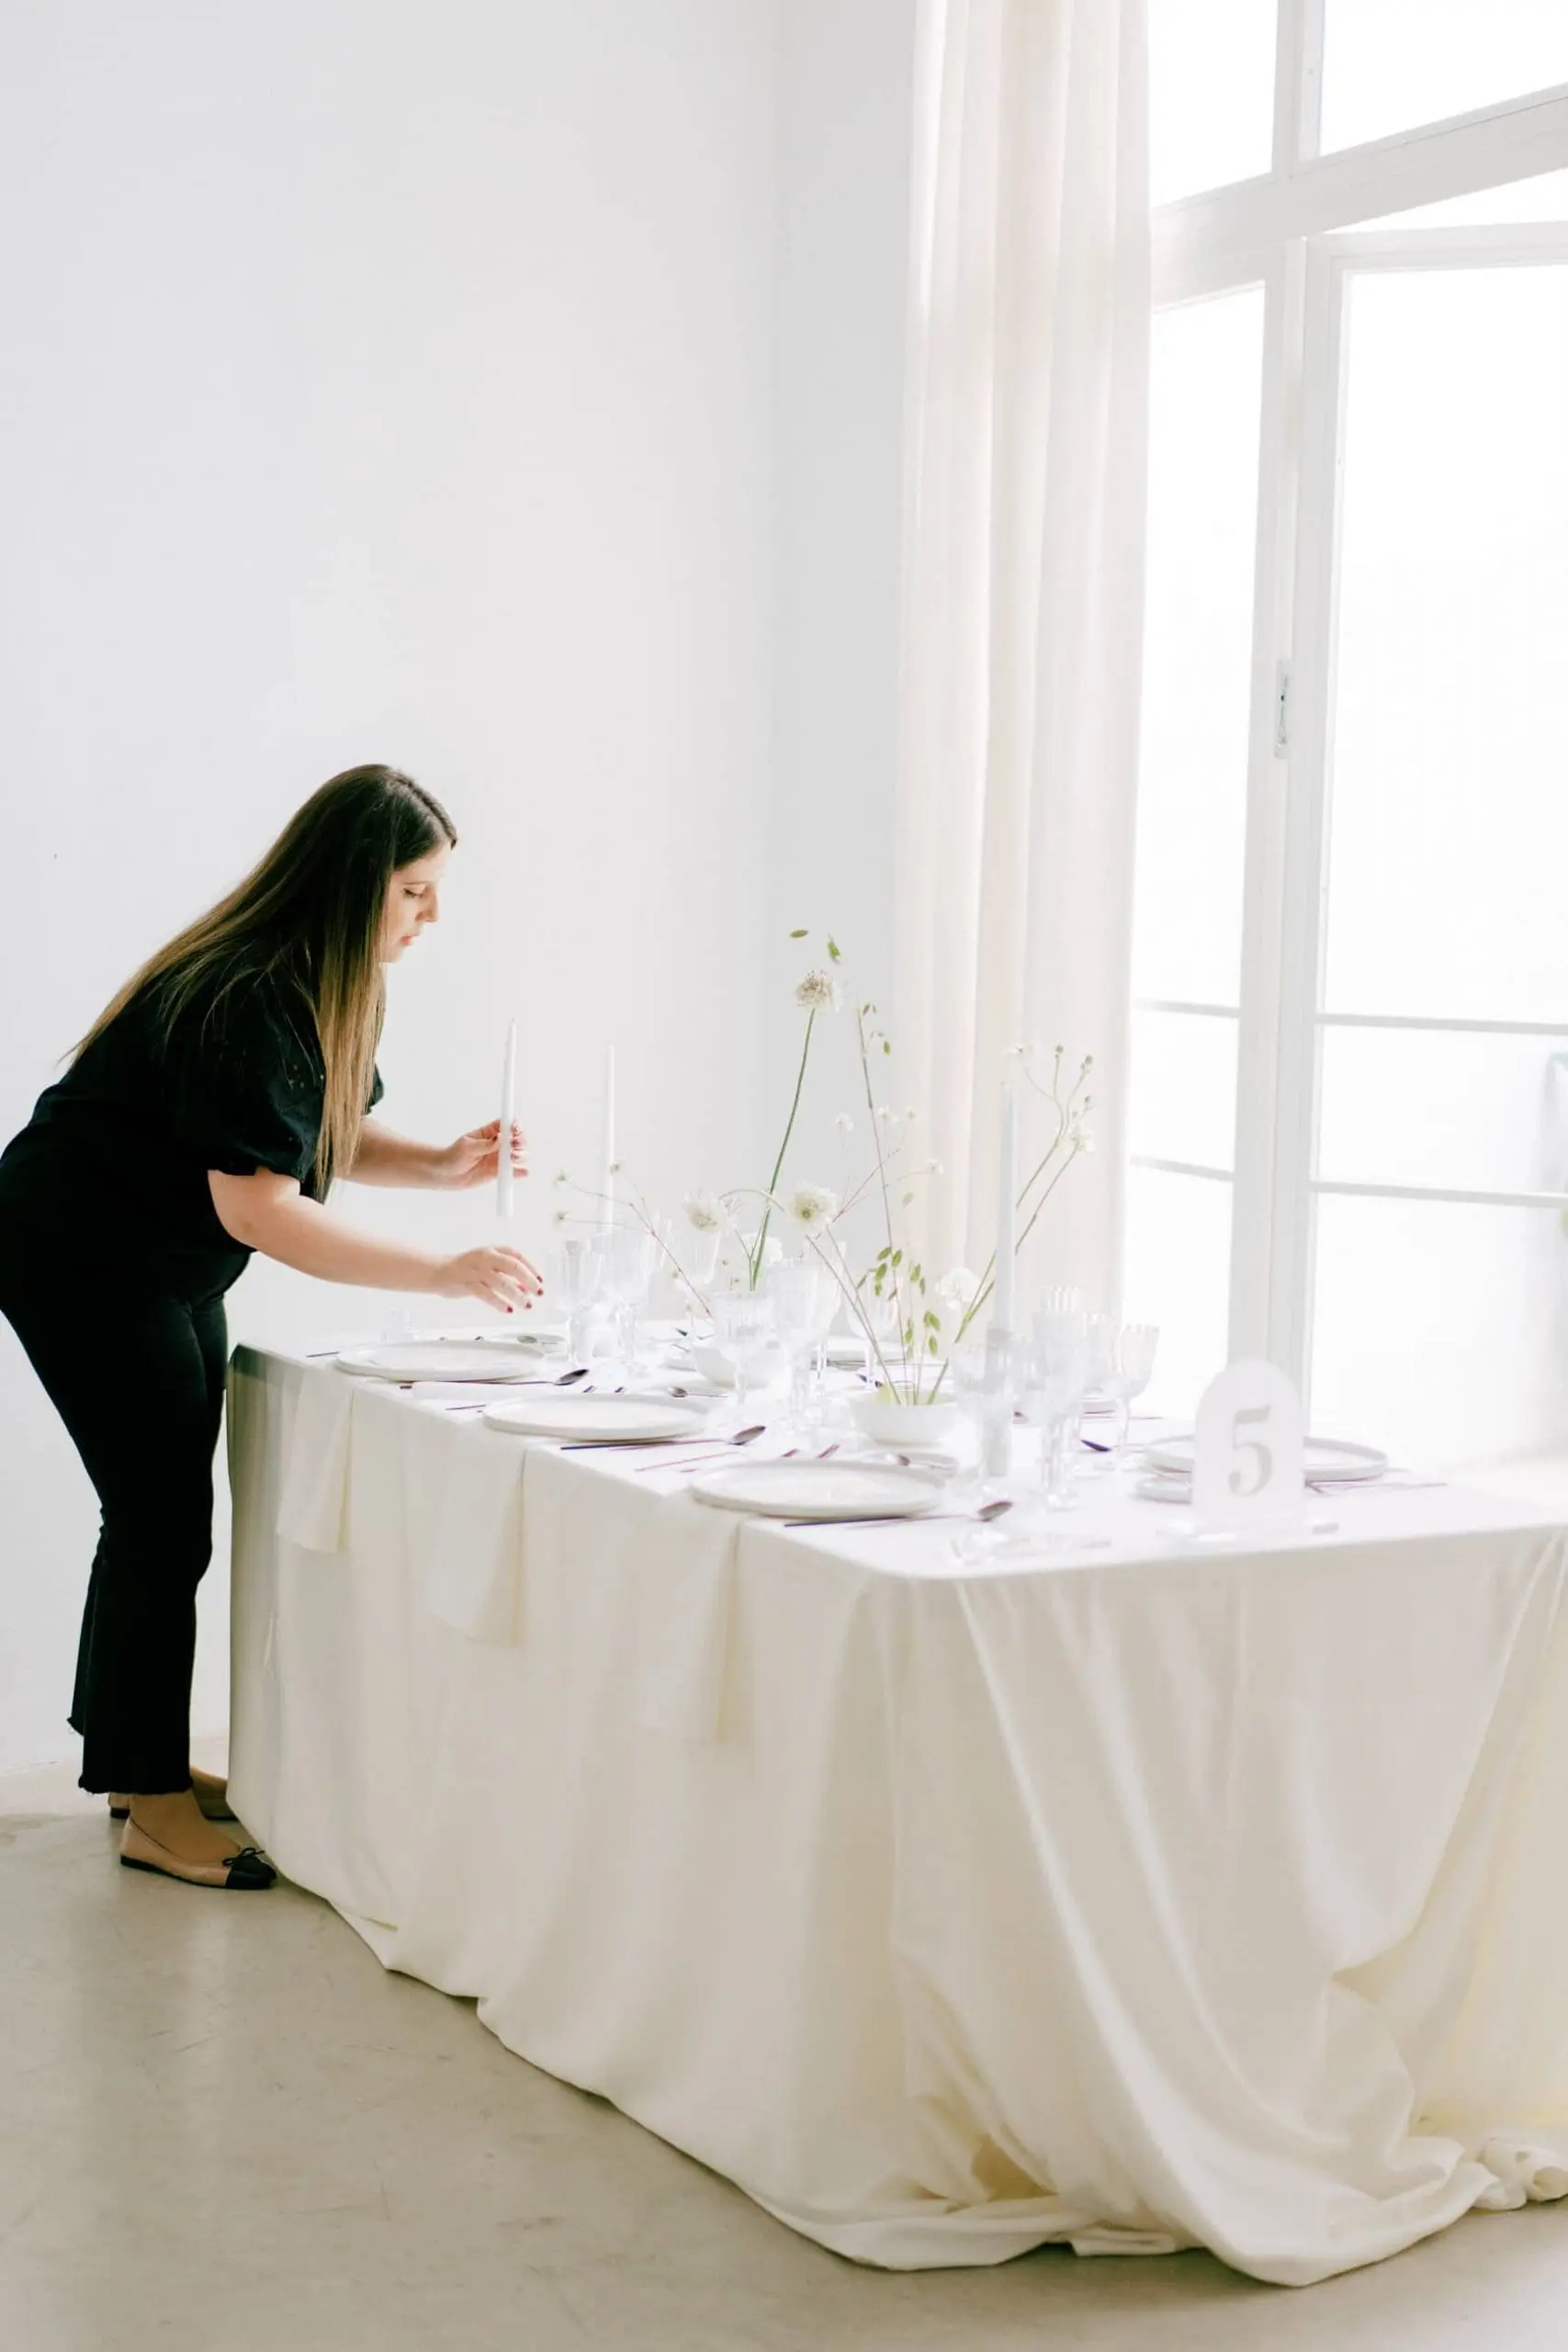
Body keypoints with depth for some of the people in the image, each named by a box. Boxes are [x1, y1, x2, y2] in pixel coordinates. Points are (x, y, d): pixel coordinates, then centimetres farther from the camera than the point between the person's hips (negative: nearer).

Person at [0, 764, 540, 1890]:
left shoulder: (325, 990, 0)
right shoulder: (245, 1002, -30)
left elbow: (323, 1136, 11)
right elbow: (256, 1204, -34)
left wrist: (444, 1162, -7)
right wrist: (446, 1274, -36)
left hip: (168, 1269, 10)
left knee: (166, 1507, 15)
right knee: (163, 1513, -6)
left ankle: (131, 1752, 29)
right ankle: (153, 1809, 4)